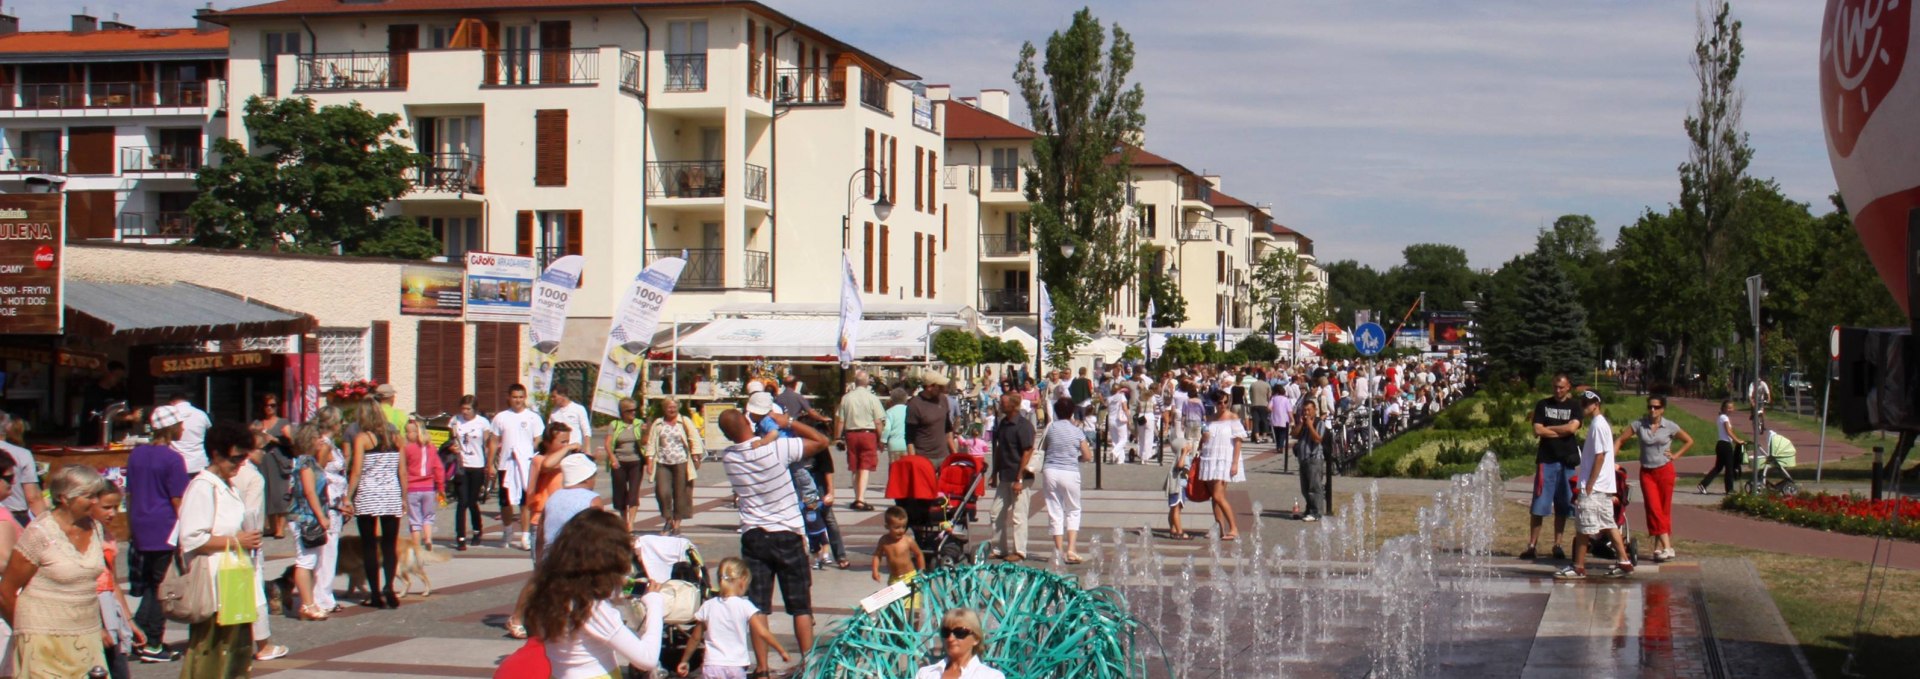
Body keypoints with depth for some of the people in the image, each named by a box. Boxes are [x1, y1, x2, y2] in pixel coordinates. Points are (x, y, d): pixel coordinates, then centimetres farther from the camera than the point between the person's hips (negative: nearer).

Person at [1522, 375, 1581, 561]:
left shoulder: (1574, 406, 7)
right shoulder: (1543, 405, 8)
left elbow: (1573, 427, -9)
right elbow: (1537, 430, -3)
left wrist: (1548, 428, -3)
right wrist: (1562, 431, -6)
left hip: (1567, 461, 1)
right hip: (1546, 459, -1)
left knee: (1562, 506, 4)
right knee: (1539, 506, -5)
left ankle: (1557, 545, 10)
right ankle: (1533, 545, -3)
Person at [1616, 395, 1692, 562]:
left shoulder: (1670, 426, -3)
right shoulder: (1639, 424, -3)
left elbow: (1689, 441, 10)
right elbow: (1620, 440, 0)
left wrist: (1676, 455, -1)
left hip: (1665, 471, 0)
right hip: (1647, 472, 0)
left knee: (1664, 509, 3)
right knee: (1654, 509, -12)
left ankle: (1658, 547, 13)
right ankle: (1666, 547, -15)